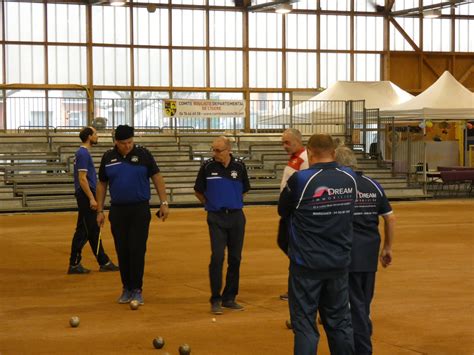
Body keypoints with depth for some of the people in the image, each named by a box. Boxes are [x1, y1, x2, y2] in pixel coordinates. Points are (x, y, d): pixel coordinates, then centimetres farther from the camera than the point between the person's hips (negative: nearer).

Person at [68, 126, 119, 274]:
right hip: (85, 196, -10)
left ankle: (104, 262, 18)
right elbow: (82, 179, -20)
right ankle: (74, 264, -1)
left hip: (87, 197, 10)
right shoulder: (83, 154, -15)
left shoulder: (84, 153, 16)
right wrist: (91, 198, -22)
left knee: (94, 231, 12)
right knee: (83, 231, -6)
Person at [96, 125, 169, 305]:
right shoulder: (108, 158, 4)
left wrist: (164, 203, -6)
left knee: (137, 250, -5)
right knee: (122, 251, 6)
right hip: (118, 210, 2)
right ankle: (126, 289, 18)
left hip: (140, 209, -2)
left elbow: (157, 177, 0)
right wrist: (100, 211, 8)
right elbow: (102, 184, 10)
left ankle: (137, 290, 4)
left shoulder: (143, 154, -3)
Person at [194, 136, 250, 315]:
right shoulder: (208, 167, -4)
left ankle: (229, 298, 17)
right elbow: (198, 191, 9)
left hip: (236, 216, 2)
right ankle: (215, 300, -4)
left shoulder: (239, 166, 0)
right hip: (216, 218, -2)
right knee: (217, 257, -11)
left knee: (235, 258, 6)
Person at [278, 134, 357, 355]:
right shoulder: (350, 179, 0)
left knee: (305, 325, 3)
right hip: (339, 263, 4)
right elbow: (346, 213, 8)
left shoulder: (300, 179, -14)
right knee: (340, 323, 15)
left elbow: (283, 211, 0)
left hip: (307, 264, -4)